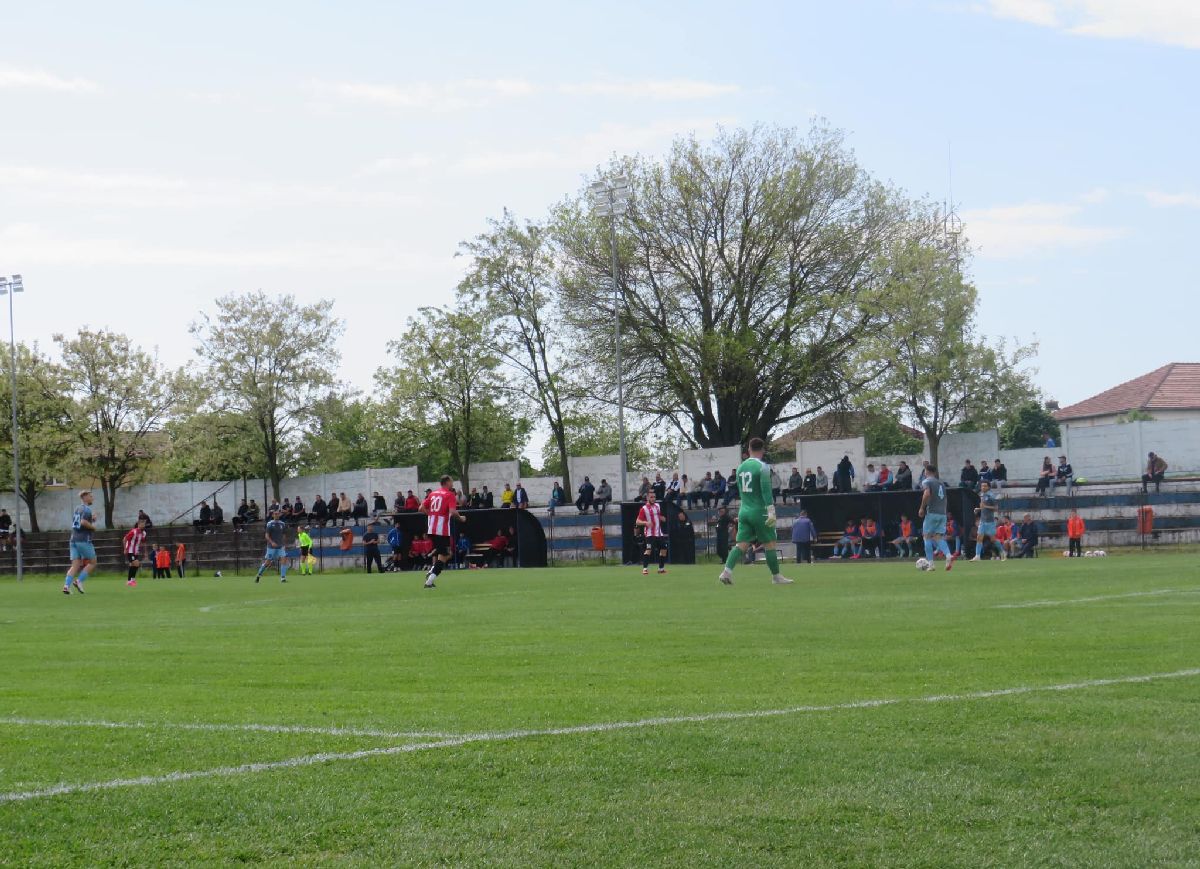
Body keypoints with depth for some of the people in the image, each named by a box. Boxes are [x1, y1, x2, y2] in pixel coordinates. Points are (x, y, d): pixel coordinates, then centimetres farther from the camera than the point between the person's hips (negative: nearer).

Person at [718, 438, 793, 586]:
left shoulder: (741, 467, 11)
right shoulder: (762, 467, -9)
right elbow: (766, 490, -17)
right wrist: (771, 511, -19)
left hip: (744, 511, 6)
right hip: (759, 512, -6)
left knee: (742, 544, 0)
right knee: (770, 544, 5)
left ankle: (727, 571, -17)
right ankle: (776, 576, 12)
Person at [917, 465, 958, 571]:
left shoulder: (926, 482, -3)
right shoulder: (941, 483, 19)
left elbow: (927, 494, -21)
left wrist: (922, 508, -12)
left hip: (931, 513, -6)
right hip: (942, 513, 6)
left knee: (927, 537, 4)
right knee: (938, 537, 6)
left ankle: (930, 564, 0)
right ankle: (949, 555, -21)